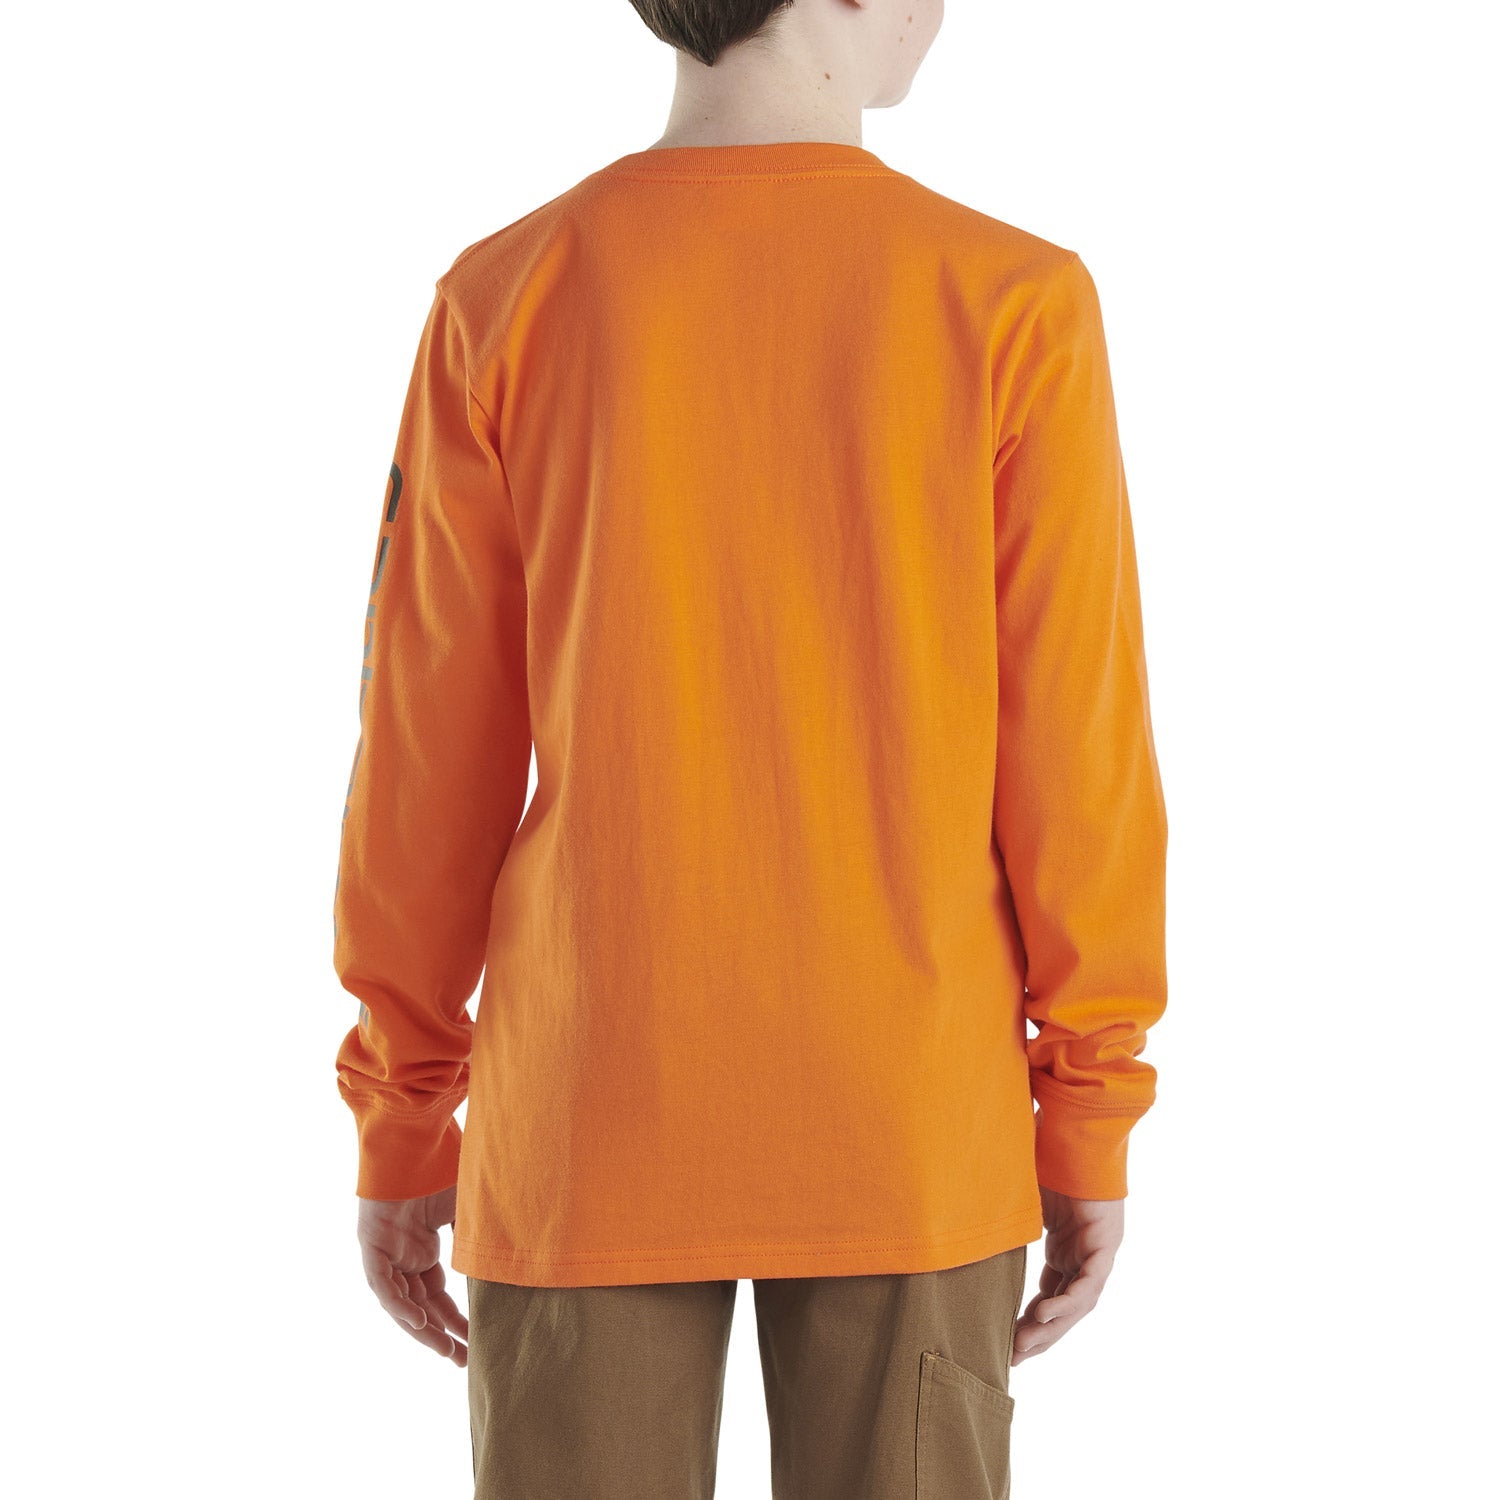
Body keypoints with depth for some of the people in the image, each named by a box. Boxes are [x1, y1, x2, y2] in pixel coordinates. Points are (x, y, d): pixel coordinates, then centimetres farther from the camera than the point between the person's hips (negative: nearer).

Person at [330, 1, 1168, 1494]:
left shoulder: (504, 301, -5)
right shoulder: (1012, 305, -8)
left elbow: (430, 753, -3)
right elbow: (1074, 749, -7)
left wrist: (398, 1122, 7)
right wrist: (1091, 1118, 4)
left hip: (588, 1128, 1)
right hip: (913, 1139, 0)